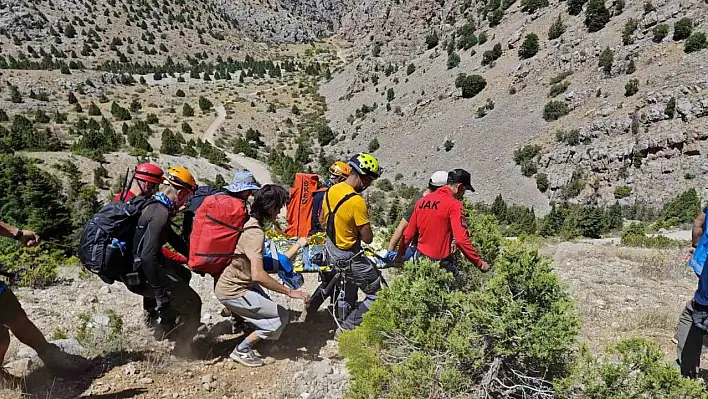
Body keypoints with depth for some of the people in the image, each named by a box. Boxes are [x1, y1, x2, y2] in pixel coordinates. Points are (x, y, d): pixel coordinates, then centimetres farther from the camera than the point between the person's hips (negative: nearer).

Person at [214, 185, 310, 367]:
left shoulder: (250, 223, 2)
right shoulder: (255, 233, -27)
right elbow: (258, 275, -36)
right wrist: (290, 292, -30)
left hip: (236, 283, 9)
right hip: (233, 292, -9)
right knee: (281, 317, -5)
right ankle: (241, 350, 5)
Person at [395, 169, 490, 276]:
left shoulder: (422, 200, 6)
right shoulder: (454, 204, -13)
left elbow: (408, 234, 10)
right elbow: (461, 240, -21)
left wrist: (400, 255, 20)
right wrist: (479, 263, -13)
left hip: (420, 258, 7)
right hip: (441, 262, -7)